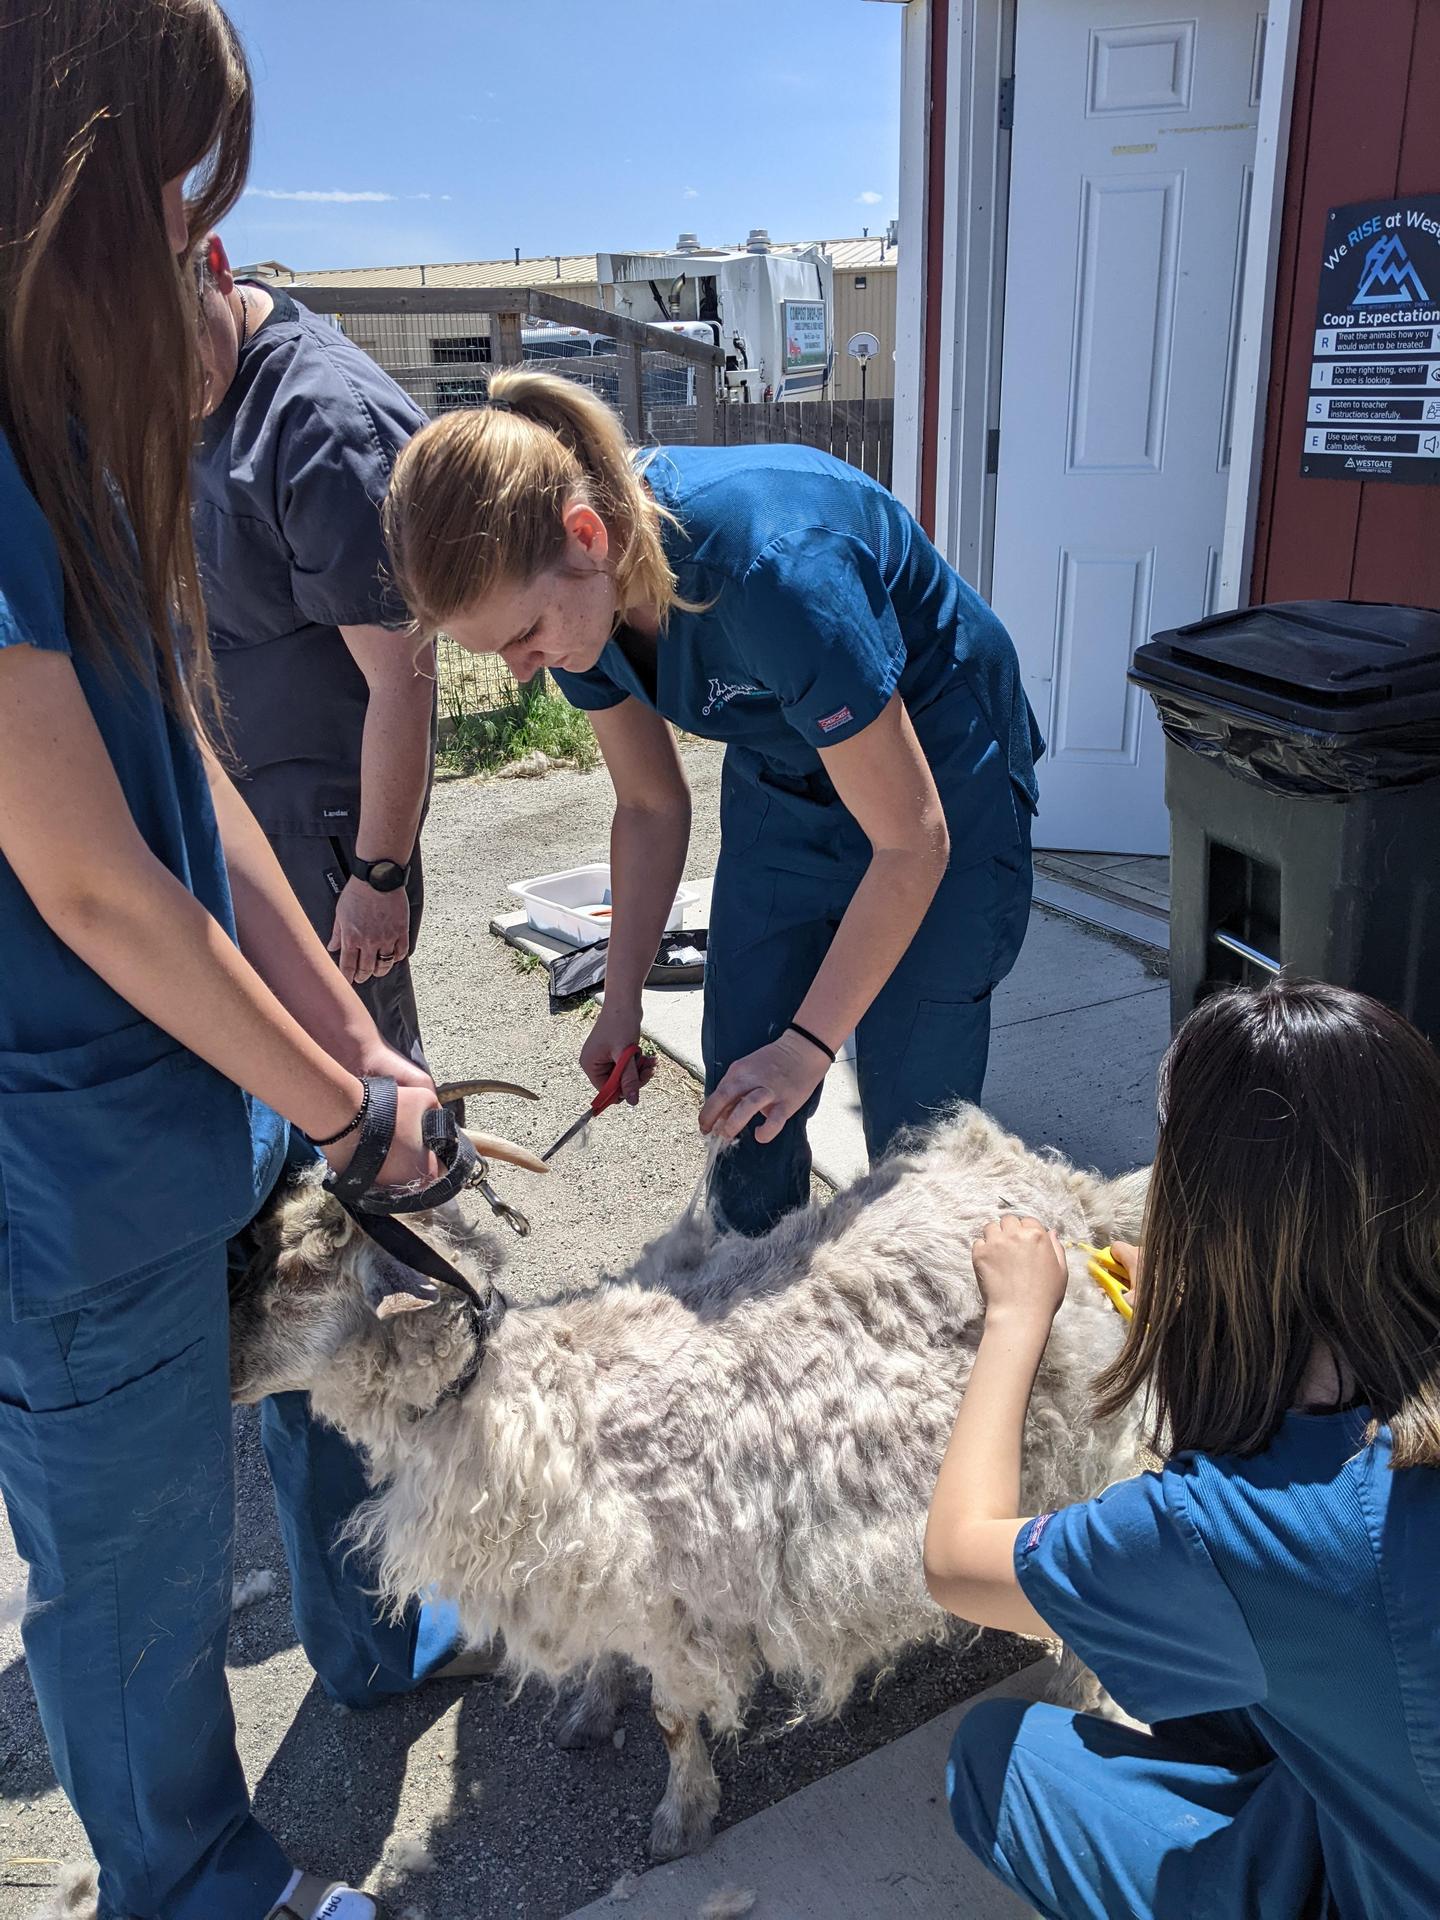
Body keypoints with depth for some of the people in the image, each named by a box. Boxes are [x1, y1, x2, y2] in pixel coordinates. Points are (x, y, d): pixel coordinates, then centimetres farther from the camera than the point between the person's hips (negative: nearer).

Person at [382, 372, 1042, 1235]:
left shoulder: (775, 568, -38)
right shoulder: (576, 595, -16)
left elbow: (912, 844, -28)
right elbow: (651, 805, 0)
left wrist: (807, 1044, -22)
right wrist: (622, 1001, -3)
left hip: (937, 774, -6)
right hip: (782, 788, 6)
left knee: (912, 1127, -1)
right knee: (742, 1119, 7)